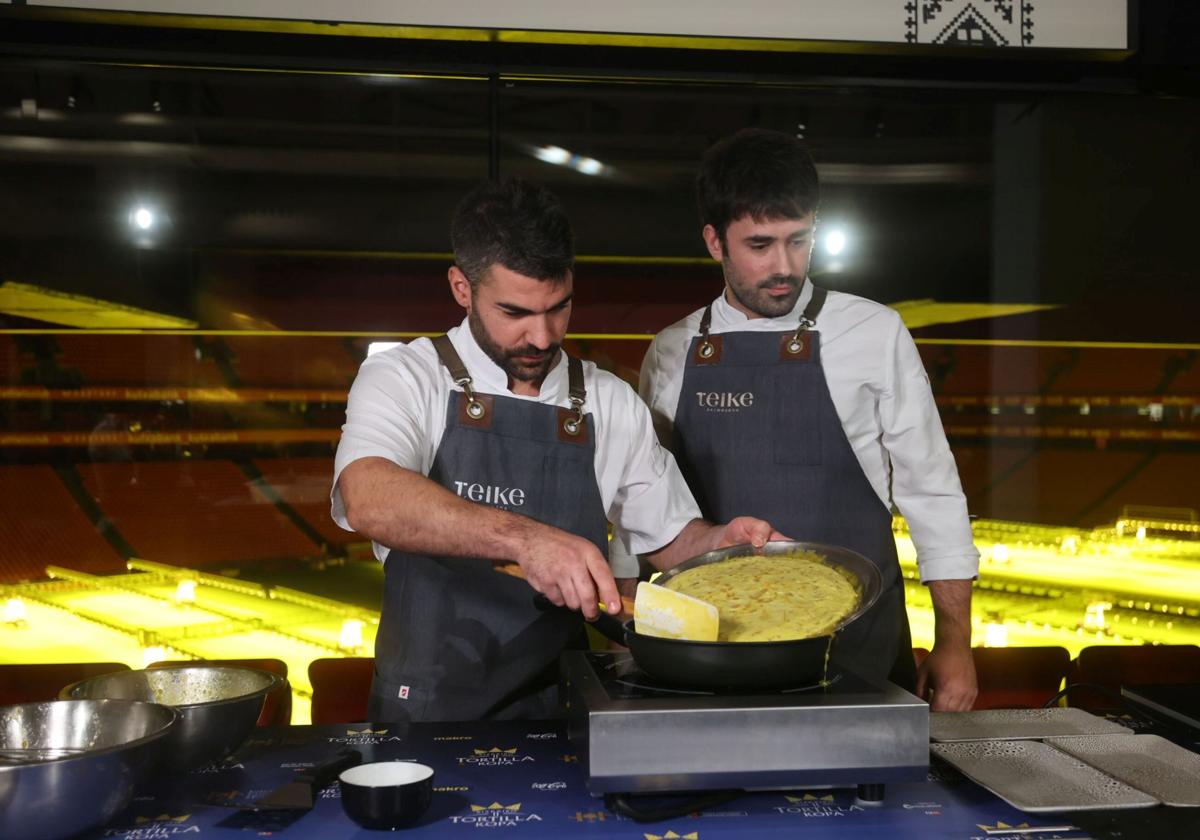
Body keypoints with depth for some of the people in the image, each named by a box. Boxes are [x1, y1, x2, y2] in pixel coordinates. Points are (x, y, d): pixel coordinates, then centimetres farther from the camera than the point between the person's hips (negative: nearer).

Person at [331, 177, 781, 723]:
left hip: (558, 710, 3)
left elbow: (673, 539, 18)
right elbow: (368, 500, -23)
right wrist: (523, 538, -35)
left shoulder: (611, 404, 9)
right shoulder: (403, 379, -2)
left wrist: (722, 541, -3)